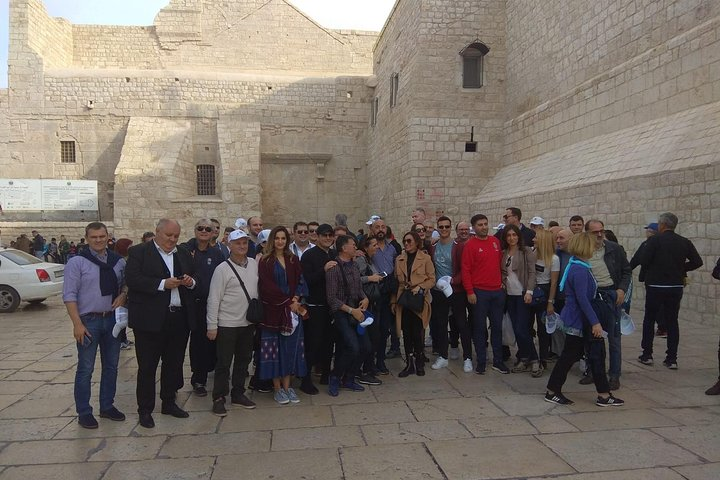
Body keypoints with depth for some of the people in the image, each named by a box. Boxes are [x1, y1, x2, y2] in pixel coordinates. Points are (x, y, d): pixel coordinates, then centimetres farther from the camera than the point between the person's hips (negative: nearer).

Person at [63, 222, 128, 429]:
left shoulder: (119, 261, 4)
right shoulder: (77, 262, -7)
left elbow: (127, 284, 15)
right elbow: (69, 295, -10)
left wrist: (123, 295, -8)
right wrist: (77, 324, -15)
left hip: (113, 319, 4)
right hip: (88, 320, -4)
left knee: (111, 366, 14)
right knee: (85, 369, 5)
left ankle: (107, 406, 29)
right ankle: (84, 412, 18)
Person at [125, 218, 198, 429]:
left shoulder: (184, 254, 14)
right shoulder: (139, 252, -2)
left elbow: (196, 282, 18)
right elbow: (132, 279, -14)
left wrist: (191, 282, -5)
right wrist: (162, 284, -21)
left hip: (180, 318, 5)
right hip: (150, 319, -5)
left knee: (174, 364, 14)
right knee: (147, 366, 4)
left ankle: (169, 402, 30)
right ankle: (145, 410, 16)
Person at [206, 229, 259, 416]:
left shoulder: (254, 264, 3)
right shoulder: (222, 269, -11)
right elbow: (214, 299, -11)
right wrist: (212, 326, -12)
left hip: (248, 322, 5)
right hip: (227, 324, -5)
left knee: (243, 359, 15)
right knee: (224, 362, 4)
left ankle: (238, 394, 30)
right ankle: (218, 398, 18)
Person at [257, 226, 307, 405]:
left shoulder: (293, 260, 11)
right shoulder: (265, 261, -2)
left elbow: (299, 282, 7)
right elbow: (267, 286, -9)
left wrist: (295, 299, -11)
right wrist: (288, 302, -12)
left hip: (292, 309, 4)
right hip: (272, 310, -3)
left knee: (290, 347, 4)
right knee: (274, 348, 1)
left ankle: (287, 386, 13)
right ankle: (277, 388, 10)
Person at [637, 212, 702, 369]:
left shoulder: (654, 240, -11)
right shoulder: (685, 242, 2)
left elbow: (643, 261, -17)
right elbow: (697, 262, 0)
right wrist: (680, 268, 11)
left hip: (655, 286, -3)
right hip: (676, 286, 4)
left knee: (649, 320, 10)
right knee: (672, 321, 9)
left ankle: (647, 355, 13)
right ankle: (672, 359, 9)